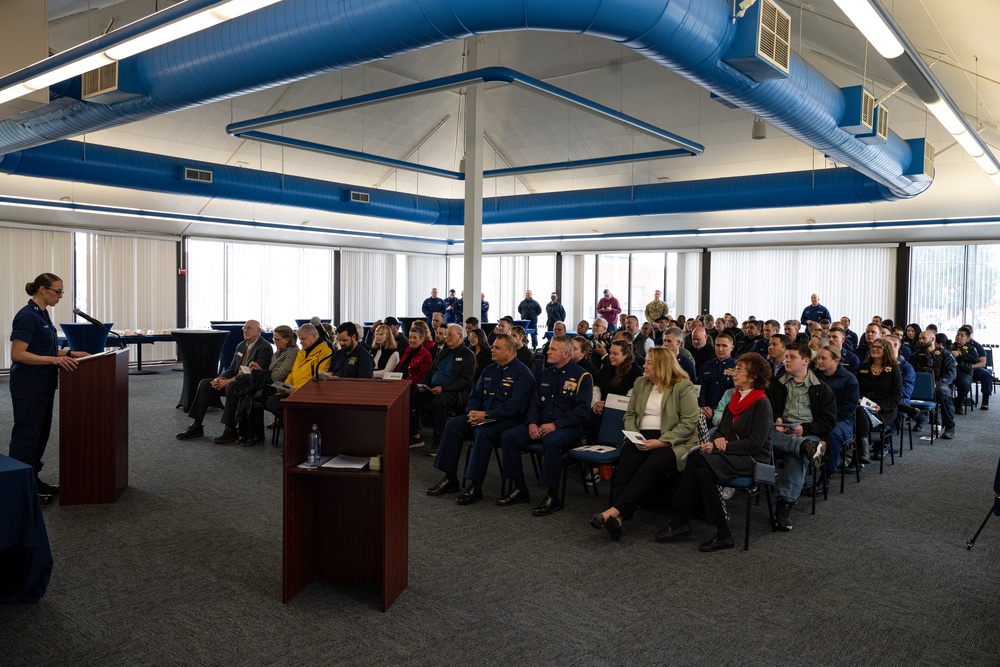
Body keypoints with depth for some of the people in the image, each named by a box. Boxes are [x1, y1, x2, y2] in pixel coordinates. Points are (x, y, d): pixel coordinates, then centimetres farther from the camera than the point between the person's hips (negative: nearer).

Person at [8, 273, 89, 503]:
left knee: (41, 432, 15)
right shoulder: (27, 316, -19)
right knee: (26, 434, -2)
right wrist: (54, 360, -30)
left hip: (43, 386, 10)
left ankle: (33, 481, 25)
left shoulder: (42, 314, 12)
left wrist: (69, 353, 9)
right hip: (28, 388, -10)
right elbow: (17, 354, -23)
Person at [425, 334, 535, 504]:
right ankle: (450, 479, -8)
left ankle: (475, 487, -28)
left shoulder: (522, 373, -10)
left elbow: (515, 406, -20)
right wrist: (472, 411, -5)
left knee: (482, 432, -35)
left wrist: (486, 415, -21)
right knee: (452, 425, -11)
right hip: (482, 417, 8)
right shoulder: (489, 370, 15)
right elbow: (475, 395, 18)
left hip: (509, 420, -8)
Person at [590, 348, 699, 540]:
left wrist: (660, 441, -17)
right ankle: (618, 517, -39)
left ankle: (615, 511, -39)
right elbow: (630, 414, 17)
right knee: (626, 463, -27)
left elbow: (689, 423, -9)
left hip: (673, 442, -4)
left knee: (651, 466, -33)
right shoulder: (640, 383, 18)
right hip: (641, 439, 5)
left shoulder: (684, 387, -2)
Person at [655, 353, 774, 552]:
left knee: (697, 461, -30)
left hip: (752, 459, -7)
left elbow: (756, 442, -16)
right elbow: (721, 428, 21)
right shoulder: (735, 398, 16)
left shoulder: (761, 403, -8)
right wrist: (718, 439, -4)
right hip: (730, 454, 7)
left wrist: (721, 446, -19)